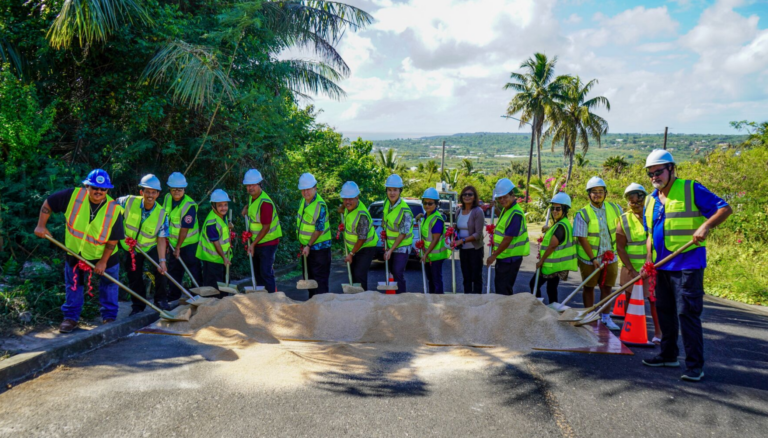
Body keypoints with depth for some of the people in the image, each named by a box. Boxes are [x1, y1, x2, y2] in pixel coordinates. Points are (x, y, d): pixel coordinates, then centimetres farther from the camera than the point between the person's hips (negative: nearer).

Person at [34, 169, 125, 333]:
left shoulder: (114, 210, -23)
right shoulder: (73, 195, -20)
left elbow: (113, 240, -17)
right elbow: (48, 204, -6)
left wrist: (103, 261, -16)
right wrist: (41, 225, -10)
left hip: (104, 255, -1)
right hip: (75, 253, 1)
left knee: (109, 285, 9)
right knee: (73, 286, 11)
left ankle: (109, 317, 24)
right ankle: (71, 318, 25)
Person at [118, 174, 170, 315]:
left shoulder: (161, 213, -19)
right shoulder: (128, 202, -19)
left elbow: (161, 239, -20)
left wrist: (162, 260, -28)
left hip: (151, 248, -1)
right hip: (131, 249, 1)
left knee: (160, 269, -21)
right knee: (134, 279, 8)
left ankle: (161, 300, 0)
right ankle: (138, 305, 29)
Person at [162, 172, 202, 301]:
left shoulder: (189, 205, -23)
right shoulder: (167, 198, -1)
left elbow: (184, 228, -21)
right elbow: (165, 219, 10)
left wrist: (178, 247, -18)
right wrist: (166, 240, 11)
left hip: (188, 242, -7)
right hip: (173, 241, 7)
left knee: (194, 269, 0)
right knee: (173, 269, 14)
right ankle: (173, 295, 28)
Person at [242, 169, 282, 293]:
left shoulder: (265, 202, -23)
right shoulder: (252, 197, 4)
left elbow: (266, 227, -22)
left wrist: (253, 244, -20)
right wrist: (247, 207, 7)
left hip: (267, 242, -9)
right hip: (256, 242, 9)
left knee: (266, 273, -8)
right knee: (257, 272, 15)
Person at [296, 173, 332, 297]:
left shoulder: (320, 205, -20)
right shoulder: (303, 201, 4)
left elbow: (319, 230, -20)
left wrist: (309, 246, -18)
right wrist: (302, 244, 11)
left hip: (319, 246, -8)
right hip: (306, 246, 8)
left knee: (320, 278, -4)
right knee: (309, 276, 15)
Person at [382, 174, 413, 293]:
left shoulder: (404, 210, -25)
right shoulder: (387, 203, -4)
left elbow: (403, 234, -22)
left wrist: (391, 250, -20)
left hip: (402, 246, -8)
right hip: (390, 244, 8)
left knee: (398, 273, -12)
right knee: (392, 271, 16)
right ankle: (404, 293, 31)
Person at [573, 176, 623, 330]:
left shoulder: (614, 208, -1)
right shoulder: (582, 214, -14)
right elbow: (582, 238, -15)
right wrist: (593, 258, -18)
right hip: (589, 259, -3)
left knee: (607, 287, 12)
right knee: (589, 287, 10)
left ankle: (606, 317, 25)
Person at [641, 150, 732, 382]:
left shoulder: (692, 189, -6)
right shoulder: (650, 200, 13)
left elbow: (724, 209, -9)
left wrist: (705, 226, -26)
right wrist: (648, 261, 8)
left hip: (687, 265, -7)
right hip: (663, 266, 7)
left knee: (687, 313, -8)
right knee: (664, 311, 14)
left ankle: (695, 365, -1)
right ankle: (668, 355, 28)